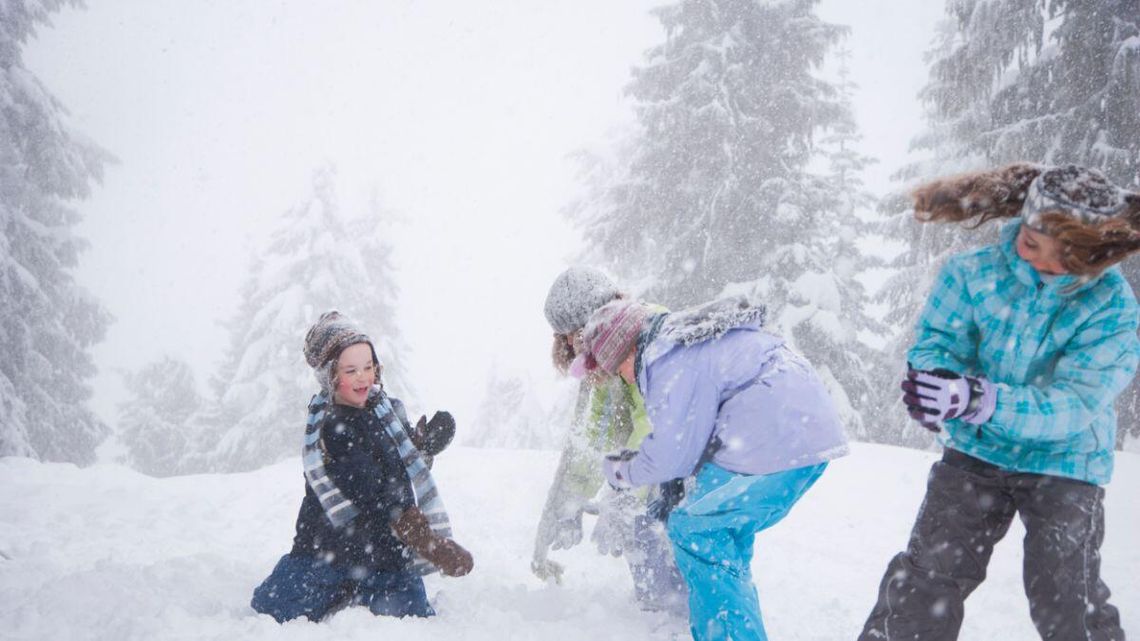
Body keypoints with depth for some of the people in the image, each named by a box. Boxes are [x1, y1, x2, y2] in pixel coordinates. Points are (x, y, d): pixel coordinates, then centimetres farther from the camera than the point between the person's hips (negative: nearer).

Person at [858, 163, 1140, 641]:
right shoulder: (975, 274, -13)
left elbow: (1072, 405, -28)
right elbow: (937, 340, -13)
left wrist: (976, 399, -46)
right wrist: (936, 377, -40)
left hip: (1063, 462, -2)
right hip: (976, 450, 2)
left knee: (1067, 601, -3)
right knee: (927, 573, 4)